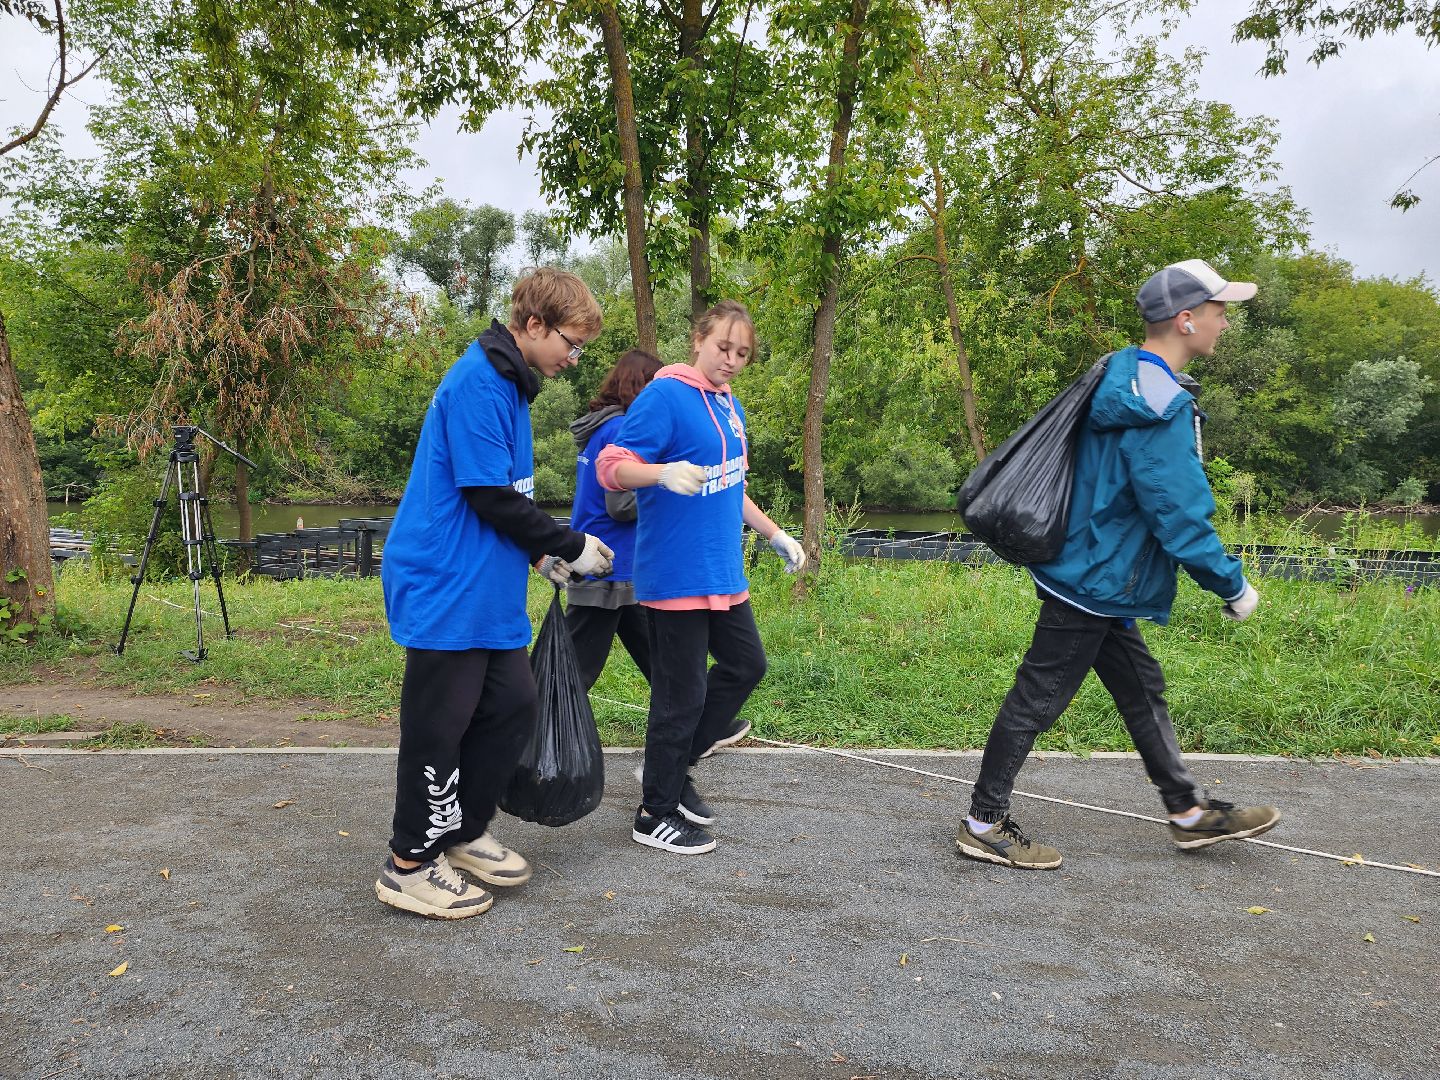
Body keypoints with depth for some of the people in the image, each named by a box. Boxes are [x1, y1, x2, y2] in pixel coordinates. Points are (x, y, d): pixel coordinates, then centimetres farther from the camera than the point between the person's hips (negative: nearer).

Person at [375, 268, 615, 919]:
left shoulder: (510, 384, 15)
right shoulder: (479, 382, -17)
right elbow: (491, 497, -20)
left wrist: (541, 553, 12)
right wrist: (570, 546, -10)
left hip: (488, 589, 10)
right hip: (447, 589, -10)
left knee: (512, 706, 12)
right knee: (438, 726, 1)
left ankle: (463, 832, 28)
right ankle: (410, 865, 16)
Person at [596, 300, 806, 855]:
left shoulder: (729, 406, 13)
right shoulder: (665, 396, -13)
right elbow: (611, 466, -19)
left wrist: (775, 534, 25)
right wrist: (664, 473, -38)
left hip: (722, 571, 9)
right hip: (676, 574, -9)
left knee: (745, 664, 17)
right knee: (681, 693, -1)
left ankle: (669, 770, 31)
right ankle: (656, 815, 17)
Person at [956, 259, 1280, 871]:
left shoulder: (1123, 378, 8)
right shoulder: (1161, 408, -23)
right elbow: (1180, 517, -23)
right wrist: (1233, 586, -10)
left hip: (1092, 573, 10)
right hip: (1095, 583, -10)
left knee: (1142, 691, 19)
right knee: (1036, 701, -1)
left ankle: (1189, 813, 34)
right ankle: (984, 826, 12)